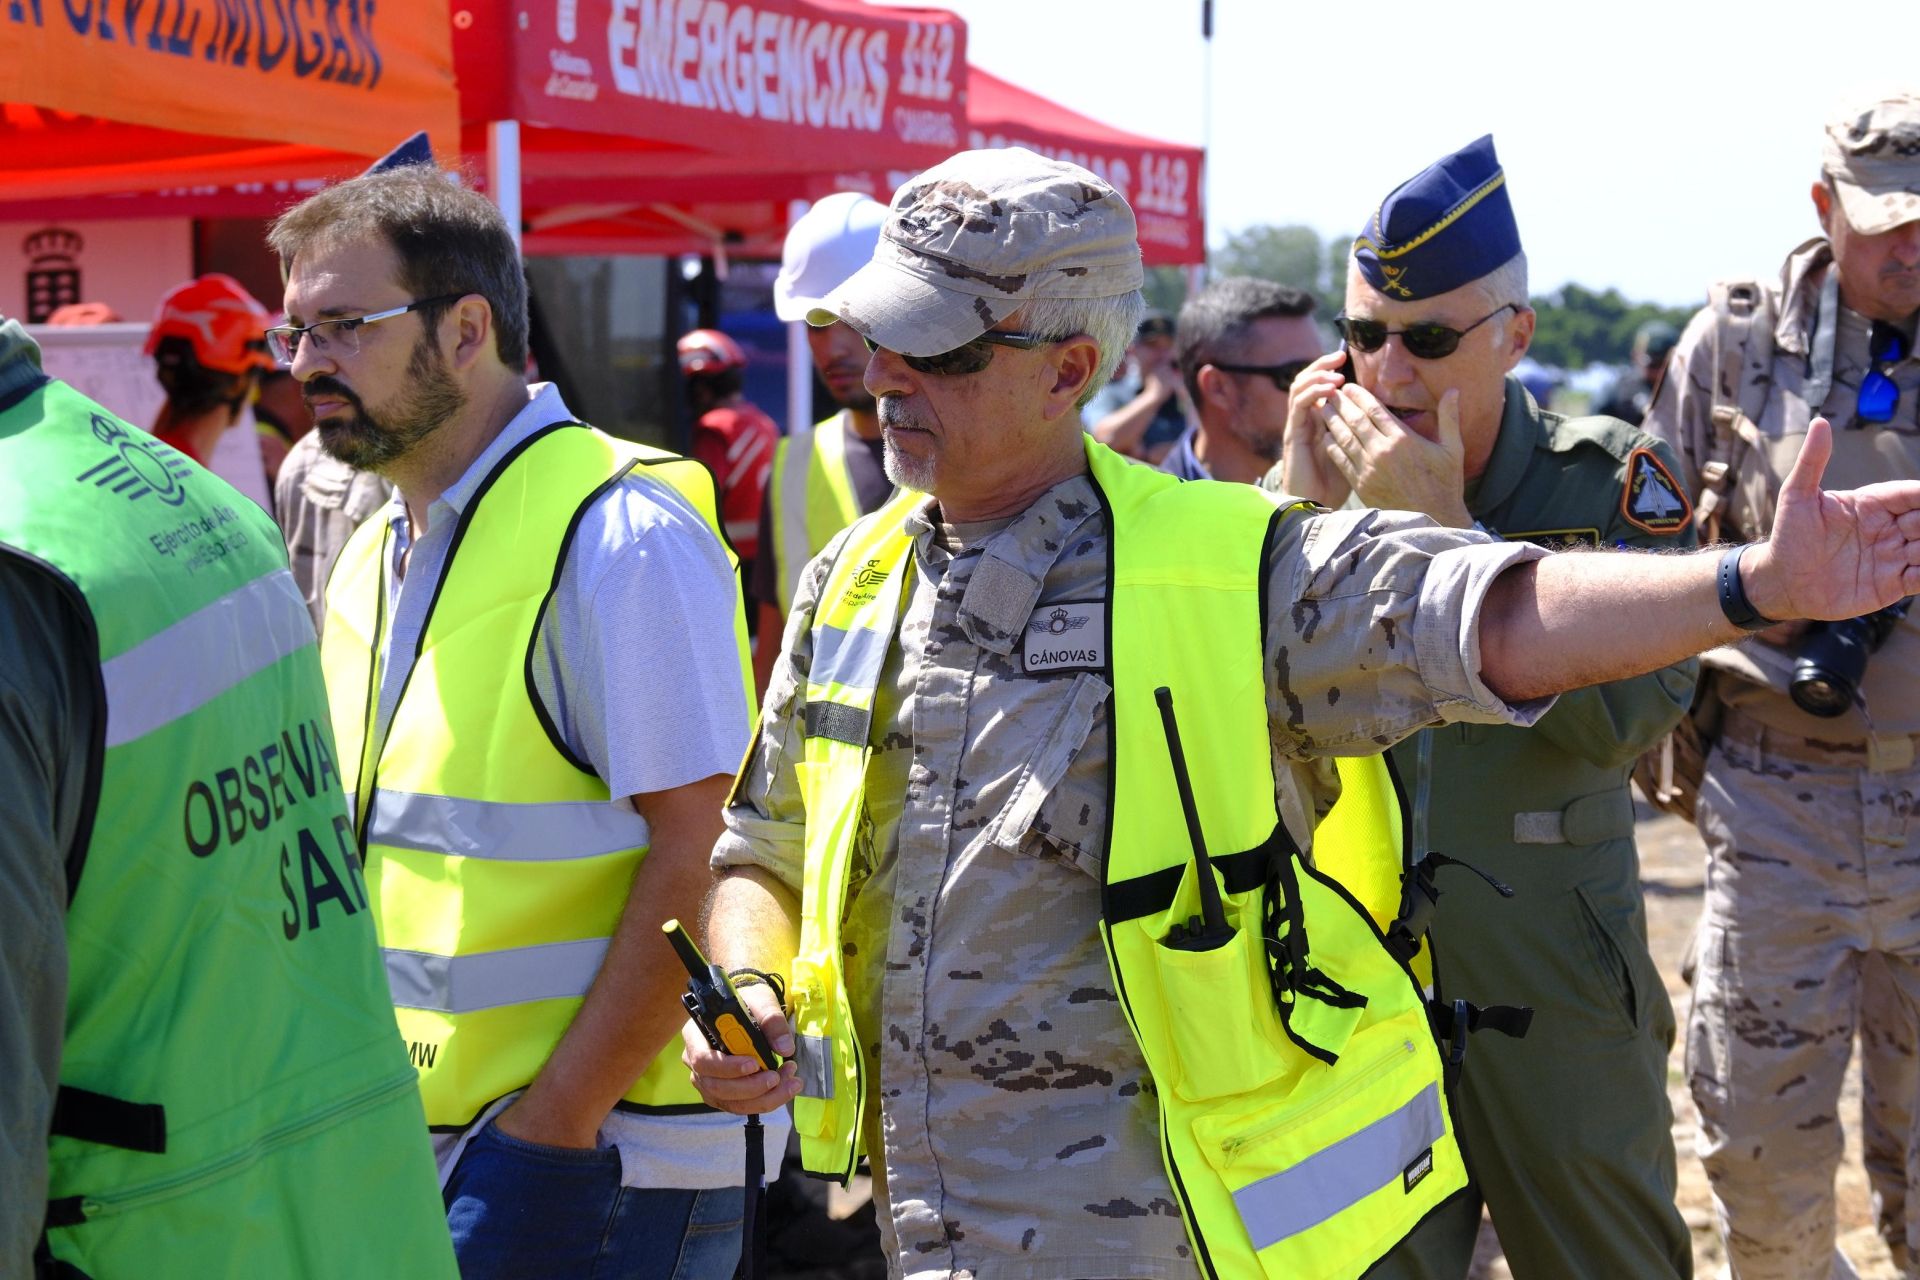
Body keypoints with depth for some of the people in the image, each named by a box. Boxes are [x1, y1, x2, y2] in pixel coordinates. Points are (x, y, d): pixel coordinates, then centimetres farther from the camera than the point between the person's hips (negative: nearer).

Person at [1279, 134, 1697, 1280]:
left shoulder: (1612, 484, -8)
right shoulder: (1308, 483, 0)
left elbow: (1625, 717, -22)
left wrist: (1447, 529, -24)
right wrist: (1303, 513, -17)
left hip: (1557, 998, -2)